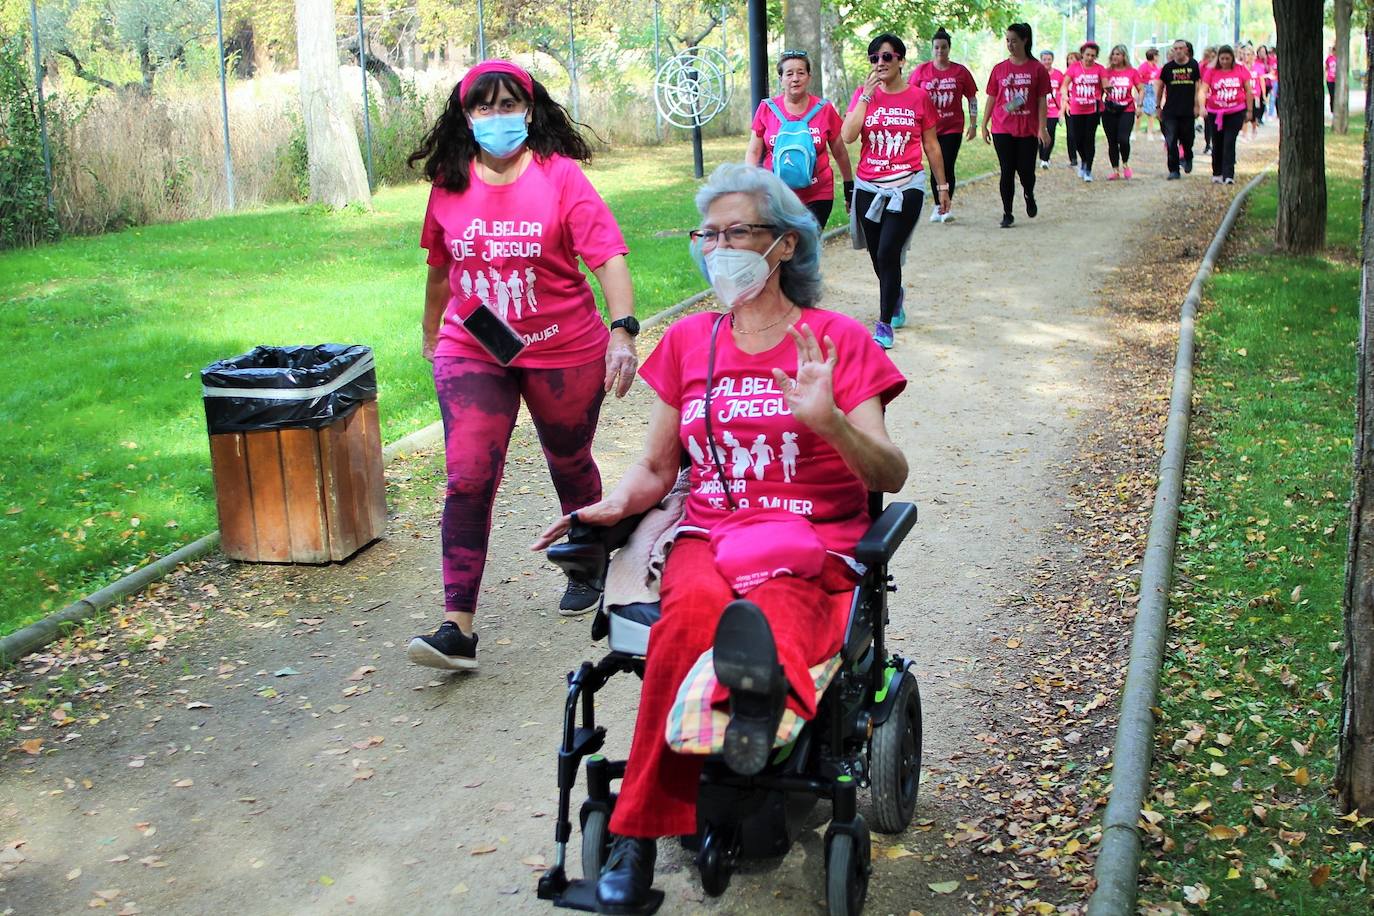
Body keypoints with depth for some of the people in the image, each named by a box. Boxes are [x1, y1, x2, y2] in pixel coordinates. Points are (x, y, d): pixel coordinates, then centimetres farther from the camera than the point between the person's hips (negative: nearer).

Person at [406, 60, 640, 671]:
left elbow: (608, 256, -18)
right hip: (472, 354, 2)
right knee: (468, 480, -10)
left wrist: (624, 331, -31)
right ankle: (458, 627, -9)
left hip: (563, 352, -1)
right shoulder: (449, 184, 0)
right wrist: (431, 334, 25)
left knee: (570, 464, 18)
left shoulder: (560, 175, -11)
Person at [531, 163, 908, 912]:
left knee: (774, 609, -36)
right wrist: (616, 503, -3)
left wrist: (828, 421, -22)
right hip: (707, 536, 1)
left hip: (810, 545, 0)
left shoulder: (836, 340, 5)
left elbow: (891, 476, -3)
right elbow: (656, 467, 19)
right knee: (690, 608, -33)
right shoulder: (687, 342, 15)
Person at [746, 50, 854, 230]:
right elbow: (753, 153, 6)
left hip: (817, 198, 0)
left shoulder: (825, 110, 1)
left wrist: (850, 190, 15)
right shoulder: (767, 109, 1)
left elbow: (840, 154, 10)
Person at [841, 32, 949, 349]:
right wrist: (867, 96, -15)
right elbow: (848, 136, -13)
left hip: (906, 186, -3)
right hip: (868, 188, 3)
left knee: (888, 253, -13)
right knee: (878, 257, 13)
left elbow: (931, 145, 7)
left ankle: (885, 325, -2)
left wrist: (942, 186, 12)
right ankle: (896, 302, 41)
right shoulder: (864, 94, 2)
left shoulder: (919, 97, -1)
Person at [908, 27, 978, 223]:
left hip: (953, 128, -1)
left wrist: (973, 124, 3)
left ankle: (948, 206, -1)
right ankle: (938, 207, 17)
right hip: (930, 128, 1)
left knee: (948, 167, -9)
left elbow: (972, 98, 6)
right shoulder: (922, 70, 1)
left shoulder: (960, 71, 0)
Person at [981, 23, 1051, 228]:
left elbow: (1042, 100, -1)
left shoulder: (1037, 69, -1)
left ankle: (1029, 195, 33)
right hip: (1002, 129, 1)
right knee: (1007, 172, 1)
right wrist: (984, 125, 6)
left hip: (1028, 129, -1)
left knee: (1026, 171, 0)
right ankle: (1007, 214, 11)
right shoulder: (999, 69, 4)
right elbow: (991, 98, 9)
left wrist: (1042, 128, -6)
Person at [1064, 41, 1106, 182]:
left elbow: (1105, 85, -5)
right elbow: (1065, 83, -7)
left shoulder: (1100, 69, 0)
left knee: (1090, 139, -3)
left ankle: (1088, 170, 5)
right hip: (1076, 110, 1)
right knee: (1077, 138, 5)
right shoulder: (1074, 67, 0)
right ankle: (1083, 161, 35)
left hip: (1093, 109, -1)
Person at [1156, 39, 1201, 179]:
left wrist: (1196, 106, 2)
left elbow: (1197, 86, 8)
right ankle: (1174, 170, 0)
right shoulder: (1168, 67, 1)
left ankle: (1187, 158, 38)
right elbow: (1160, 87, 9)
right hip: (1170, 111, 0)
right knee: (1171, 141, -5)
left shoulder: (1193, 65, 2)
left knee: (1188, 139, 8)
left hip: (1188, 110, 1)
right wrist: (1158, 107, 8)